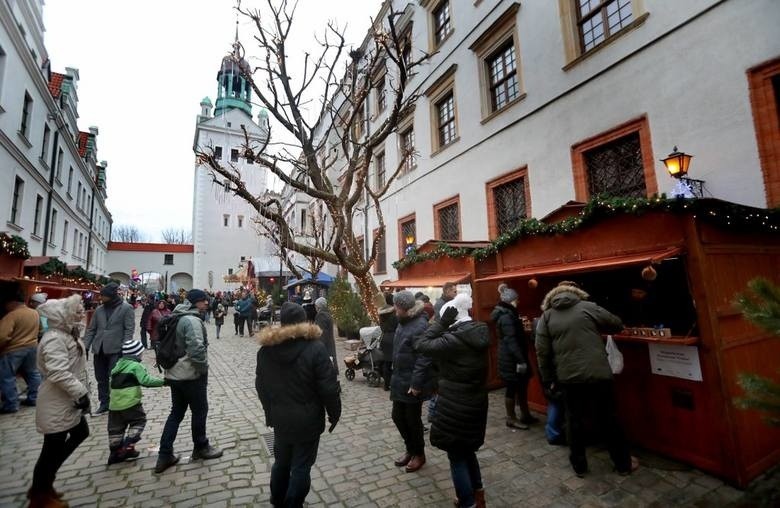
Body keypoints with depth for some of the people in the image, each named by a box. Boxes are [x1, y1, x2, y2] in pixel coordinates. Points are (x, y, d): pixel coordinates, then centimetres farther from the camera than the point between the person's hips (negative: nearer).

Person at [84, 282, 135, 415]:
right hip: (99, 350, 6)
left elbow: (129, 329, -9)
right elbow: (91, 329, 15)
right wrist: (85, 347, 6)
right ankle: (104, 404, 25)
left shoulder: (126, 308, -5)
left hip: (115, 350, -6)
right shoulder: (99, 309, 11)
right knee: (101, 379, 13)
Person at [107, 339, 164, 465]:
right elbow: (146, 380, -22)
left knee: (115, 428, 16)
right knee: (139, 421, 11)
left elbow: (113, 382, 20)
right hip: (130, 402, -7)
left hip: (114, 403, 8)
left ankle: (115, 452, 23)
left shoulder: (118, 364, 13)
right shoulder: (136, 366, -12)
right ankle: (128, 446, 6)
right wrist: (162, 381, -16)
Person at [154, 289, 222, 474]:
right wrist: (204, 369, -14)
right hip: (191, 375, -9)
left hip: (174, 374, 9)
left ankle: (165, 455, 22)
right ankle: (201, 448, 25)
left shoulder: (177, 318, 11)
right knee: (200, 410, 9)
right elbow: (197, 349, -28)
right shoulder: (192, 320, -22)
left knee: (176, 413, 17)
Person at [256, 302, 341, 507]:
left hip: (280, 417, 5)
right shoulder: (315, 347, -21)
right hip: (307, 419, -5)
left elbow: (261, 385, 6)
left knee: (281, 461, 25)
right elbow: (328, 387, -18)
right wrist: (334, 413, -4)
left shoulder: (266, 348, -5)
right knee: (301, 467, 12)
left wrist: (270, 410, 18)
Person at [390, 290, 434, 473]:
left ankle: (419, 454, 32)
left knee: (412, 419, 9)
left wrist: (416, 384, -24)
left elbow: (423, 358, -25)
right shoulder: (404, 322, 6)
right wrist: (395, 375, 16)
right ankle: (410, 449, 38)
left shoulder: (419, 326, -23)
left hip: (412, 383, -9)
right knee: (398, 416, 17)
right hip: (400, 380, 9)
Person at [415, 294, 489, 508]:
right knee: (468, 450, 28)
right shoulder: (479, 335, -1)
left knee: (457, 457, 12)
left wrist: (441, 323, -20)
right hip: (476, 402, 8)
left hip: (455, 406, -8)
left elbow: (421, 346, -20)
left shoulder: (455, 340, -26)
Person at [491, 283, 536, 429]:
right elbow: (511, 340, -26)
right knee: (513, 388, 2)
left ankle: (525, 415, 32)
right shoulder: (506, 317, -21)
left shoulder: (508, 314, 12)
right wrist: (520, 360, -26)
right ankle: (511, 419, 16)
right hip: (511, 360, -10)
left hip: (512, 358, 10)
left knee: (522, 386, 18)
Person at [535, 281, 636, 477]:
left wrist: (548, 379, 8)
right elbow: (617, 325, 9)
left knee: (575, 421, 14)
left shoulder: (546, 317, 1)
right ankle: (623, 463, 32)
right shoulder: (588, 307, -1)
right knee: (609, 420, 16)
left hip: (569, 378, 0)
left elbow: (542, 352, -1)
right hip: (599, 374, 0)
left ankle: (579, 465, 26)